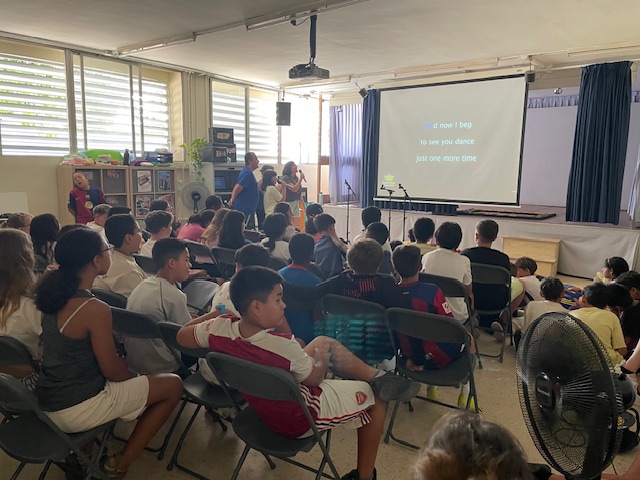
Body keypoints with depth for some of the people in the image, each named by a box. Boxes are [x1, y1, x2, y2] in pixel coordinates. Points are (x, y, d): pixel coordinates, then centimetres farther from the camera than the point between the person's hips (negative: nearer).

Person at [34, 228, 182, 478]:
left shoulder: (53, 295, 0)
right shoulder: (94, 309, -25)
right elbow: (111, 370, -16)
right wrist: (135, 375, 3)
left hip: (48, 403, 9)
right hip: (77, 409, -8)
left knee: (124, 365, 31)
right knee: (173, 385, 1)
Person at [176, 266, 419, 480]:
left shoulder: (219, 328, -22)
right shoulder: (282, 346, -38)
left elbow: (182, 336, -1)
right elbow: (315, 379, -19)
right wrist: (320, 356, 1)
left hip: (264, 407, 7)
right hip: (301, 418, -7)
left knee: (325, 342, 14)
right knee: (375, 394, 12)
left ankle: (375, 375, 19)